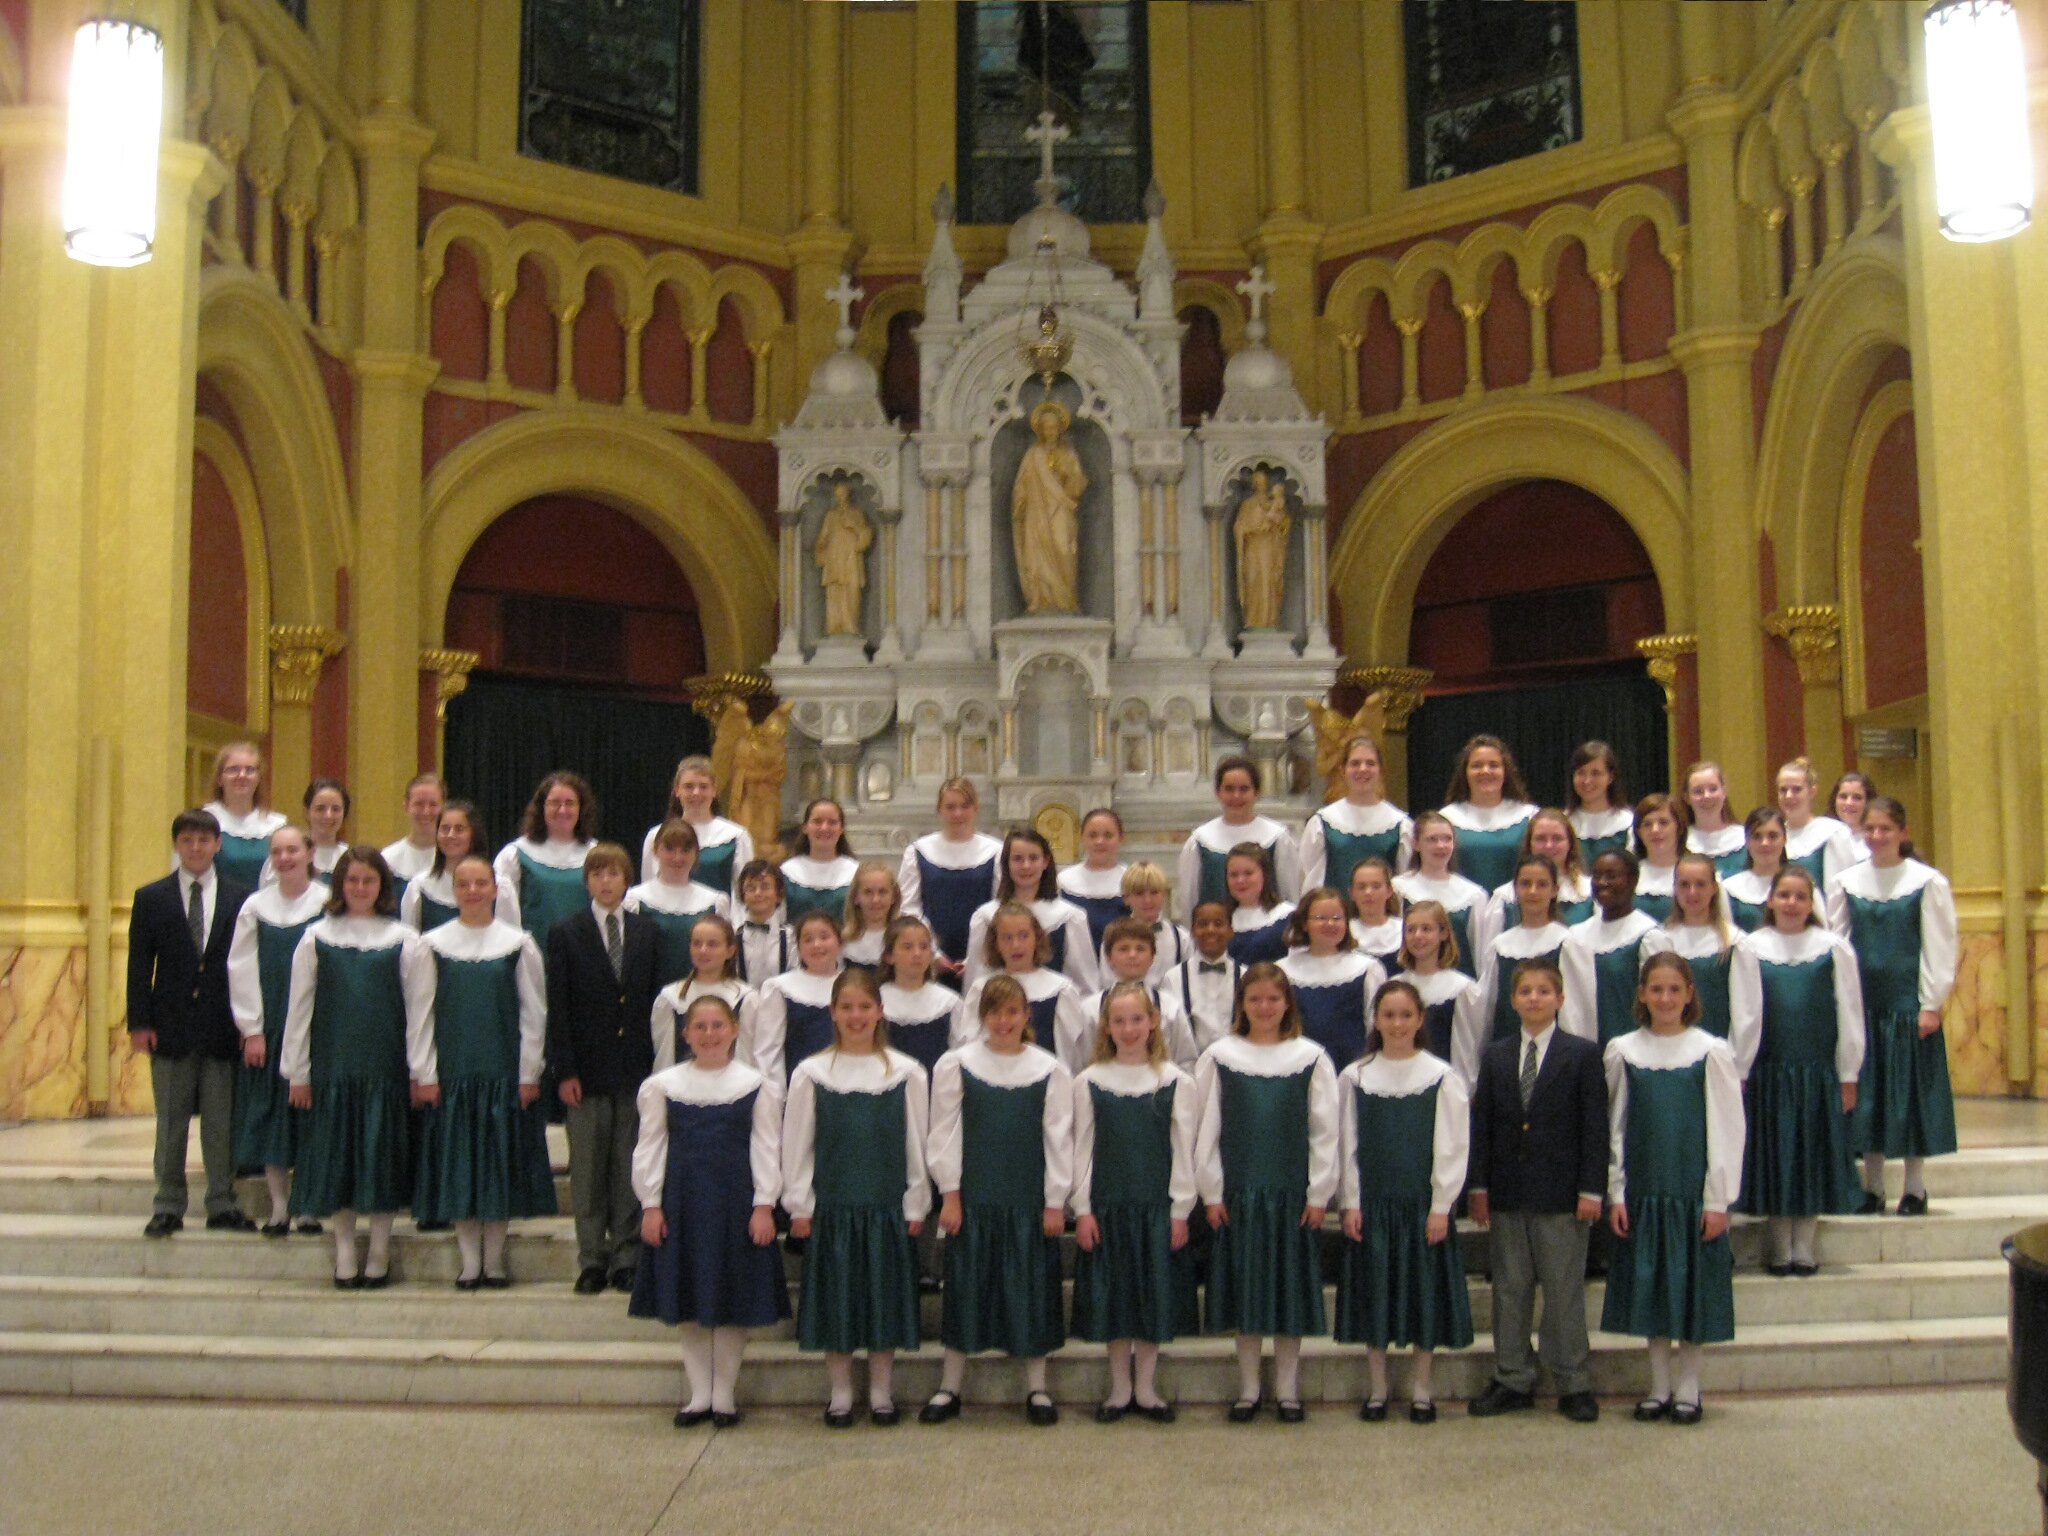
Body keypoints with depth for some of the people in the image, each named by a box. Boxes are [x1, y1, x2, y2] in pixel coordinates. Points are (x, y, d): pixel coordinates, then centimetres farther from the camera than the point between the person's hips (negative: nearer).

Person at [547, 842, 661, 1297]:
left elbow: (657, 999, 7)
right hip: (587, 1068, -1)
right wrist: (563, 1070, -8)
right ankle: (592, 1260, 11)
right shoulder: (566, 934, 3)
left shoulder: (647, 932, 9)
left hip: (636, 1067, 1)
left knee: (631, 1169, 4)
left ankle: (627, 1259, 11)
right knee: (588, 1170, 3)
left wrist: (656, 1062, 0)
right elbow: (557, 1008, -1)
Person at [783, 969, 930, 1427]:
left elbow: (917, 1142, 4)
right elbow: (796, 1144, 3)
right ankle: (840, 1394, 17)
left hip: (888, 1207, 0)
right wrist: (799, 1205, 0)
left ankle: (881, 1392, 18)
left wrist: (916, 1204, 1)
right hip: (831, 1207, 0)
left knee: (885, 1298, 5)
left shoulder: (906, 1072, 1)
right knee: (836, 1299, 5)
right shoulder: (811, 1073, 0)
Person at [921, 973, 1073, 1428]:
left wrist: (1055, 1201, -1)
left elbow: (1058, 1138, 2)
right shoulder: (956, 1065, -1)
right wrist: (950, 1194, -3)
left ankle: (1036, 1388, 19)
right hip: (972, 1197, 0)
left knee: (1030, 1288, 6)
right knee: (967, 1288, 7)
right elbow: (945, 1134, 0)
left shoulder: (1049, 1070, 0)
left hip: (1029, 1198, 0)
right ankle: (950, 1388, 18)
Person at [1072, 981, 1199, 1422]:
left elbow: (1183, 1151, 0)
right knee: (1112, 1297, 5)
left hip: (1157, 1207, 0)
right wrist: (1082, 1209, -2)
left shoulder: (1176, 1082, -1)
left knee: (1154, 1295, 4)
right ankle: (1120, 1388, 18)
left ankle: (1145, 1387, 18)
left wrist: (1180, 1211, -3)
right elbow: (1082, 1149, 2)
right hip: (1107, 1207, 0)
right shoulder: (1089, 1081, 1)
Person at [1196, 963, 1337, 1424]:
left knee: (1291, 1290, 5)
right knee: (1245, 1289, 6)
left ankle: (1287, 1390, 17)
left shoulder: (1311, 1058, 0)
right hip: (1237, 1193, 0)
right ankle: (1249, 1389, 17)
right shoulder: (1219, 1057, 0)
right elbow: (1206, 1128, 2)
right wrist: (1212, 1192, -2)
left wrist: (1319, 1193, -3)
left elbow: (1325, 1130, 1)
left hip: (1293, 1192, 0)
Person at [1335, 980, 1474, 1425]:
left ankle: (1422, 1392, 17)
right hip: (1371, 1204, 1)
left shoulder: (1441, 1077, -3)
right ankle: (1377, 1390, 19)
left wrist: (1440, 1207, -7)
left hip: (1423, 1204, -1)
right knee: (1374, 1295, 6)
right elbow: (1347, 1145, 3)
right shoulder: (1354, 1077, 1)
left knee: (1424, 1294, 5)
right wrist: (1350, 1203, -2)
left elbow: (1453, 1147, -3)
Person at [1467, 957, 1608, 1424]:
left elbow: (1595, 1126, -4)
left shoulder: (1582, 1054, 0)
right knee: (1509, 1289, 8)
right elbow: (1481, 1123, 8)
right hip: (1507, 1193, 3)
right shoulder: (1495, 1056, 10)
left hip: (1561, 1193, -3)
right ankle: (1513, 1381, 17)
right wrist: (1479, 1185, 1)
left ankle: (1573, 1385, 13)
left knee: (1564, 1291, 3)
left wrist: (1591, 1189, -10)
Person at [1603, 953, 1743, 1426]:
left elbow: (1728, 1130, -3)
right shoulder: (1623, 1051, 1)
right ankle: (1658, 1386, 20)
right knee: (1650, 1286, 7)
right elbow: (1614, 1128, 5)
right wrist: (1616, 1194, 1)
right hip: (1643, 1191, 2)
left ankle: (1688, 1387, 18)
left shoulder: (1711, 1052, -4)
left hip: (1694, 1191, -2)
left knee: (1692, 1286, 5)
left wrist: (1718, 1199, -6)